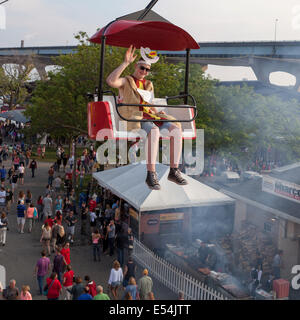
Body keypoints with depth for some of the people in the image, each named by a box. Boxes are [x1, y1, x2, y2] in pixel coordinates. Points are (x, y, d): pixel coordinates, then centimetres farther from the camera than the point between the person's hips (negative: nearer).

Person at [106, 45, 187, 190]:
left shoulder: (148, 85, 29)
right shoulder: (126, 82, 10)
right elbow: (110, 81, -13)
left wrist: (159, 113, 9)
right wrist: (125, 63, -14)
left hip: (150, 117, 6)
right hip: (134, 118, -6)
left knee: (176, 130, -21)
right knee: (154, 131, -39)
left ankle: (174, 171, -20)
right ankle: (151, 174, -38)